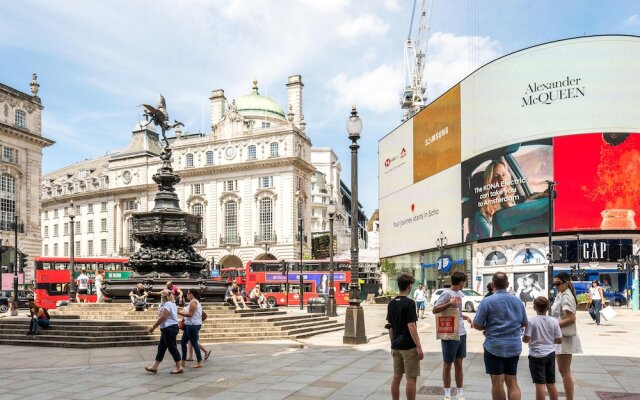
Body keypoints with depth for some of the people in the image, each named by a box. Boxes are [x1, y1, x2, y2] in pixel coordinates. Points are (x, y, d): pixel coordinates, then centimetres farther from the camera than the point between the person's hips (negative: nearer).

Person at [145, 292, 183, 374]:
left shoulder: (167, 304, -16)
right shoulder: (172, 304, 17)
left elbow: (162, 318, -21)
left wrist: (153, 327, -16)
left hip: (169, 329, -11)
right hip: (168, 329, 11)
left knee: (172, 348, -4)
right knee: (161, 347, 12)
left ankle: (179, 367, 2)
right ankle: (154, 367, 16)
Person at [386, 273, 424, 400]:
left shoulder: (391, 303, 6)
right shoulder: (409, 303, -14)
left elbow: (390, 326, 11)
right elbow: (411, 326, -18)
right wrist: (419, 347, -15)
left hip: (396, 346, 7)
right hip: (408, 346, -7)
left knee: (396, 377, 12)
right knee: (411, 378, 1)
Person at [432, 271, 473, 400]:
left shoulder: (459, 293, 12)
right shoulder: (446, 293, -14)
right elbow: (434, 310, -19)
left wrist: (466, 317, 8)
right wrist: (449, 303, -30)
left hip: (461, 334, 7)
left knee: (459, 365, 14)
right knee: (447, 365, 6)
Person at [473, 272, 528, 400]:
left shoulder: (487, 301, -11)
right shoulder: (518, 301, 5)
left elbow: (476, 325, -11)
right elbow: (524, 324, 16)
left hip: (494, 346, -5)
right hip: (514, 346, 5)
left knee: (497, 382, 4)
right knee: (512, 382, 10)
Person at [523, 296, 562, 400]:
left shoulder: (531, 321, -14)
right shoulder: (554, 321, -3)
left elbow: (526, 339, -18)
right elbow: (559, 340, -1)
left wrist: (522, 338, 4)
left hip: (537, 355, -4)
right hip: (550, 354, 4)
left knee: (540, 384, 0)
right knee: (551, 383, 15)